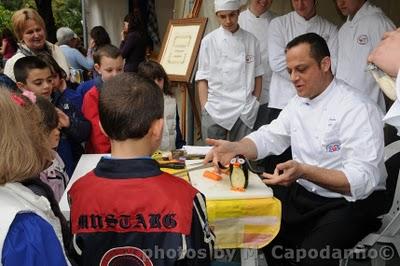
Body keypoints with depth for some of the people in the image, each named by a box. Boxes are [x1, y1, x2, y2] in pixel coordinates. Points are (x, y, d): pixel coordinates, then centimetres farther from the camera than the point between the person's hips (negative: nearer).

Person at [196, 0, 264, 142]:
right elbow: (202, 78, 2)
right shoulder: (209, 41, 1)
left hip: (246, 111, 2)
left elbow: (257, 75, 12)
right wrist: (204, 108, -4)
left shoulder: (251, 40, 6)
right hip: (216, 111, -1)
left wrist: (256, 102, 6)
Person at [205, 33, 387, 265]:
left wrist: (304, 171, -40)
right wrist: (234, 148, -14)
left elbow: (363, 180, -26)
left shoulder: (358, 109, -19)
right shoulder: (299, 102, 8)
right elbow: (269, 137, 7)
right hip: (302, 193, 7)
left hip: (350, 202, -7)